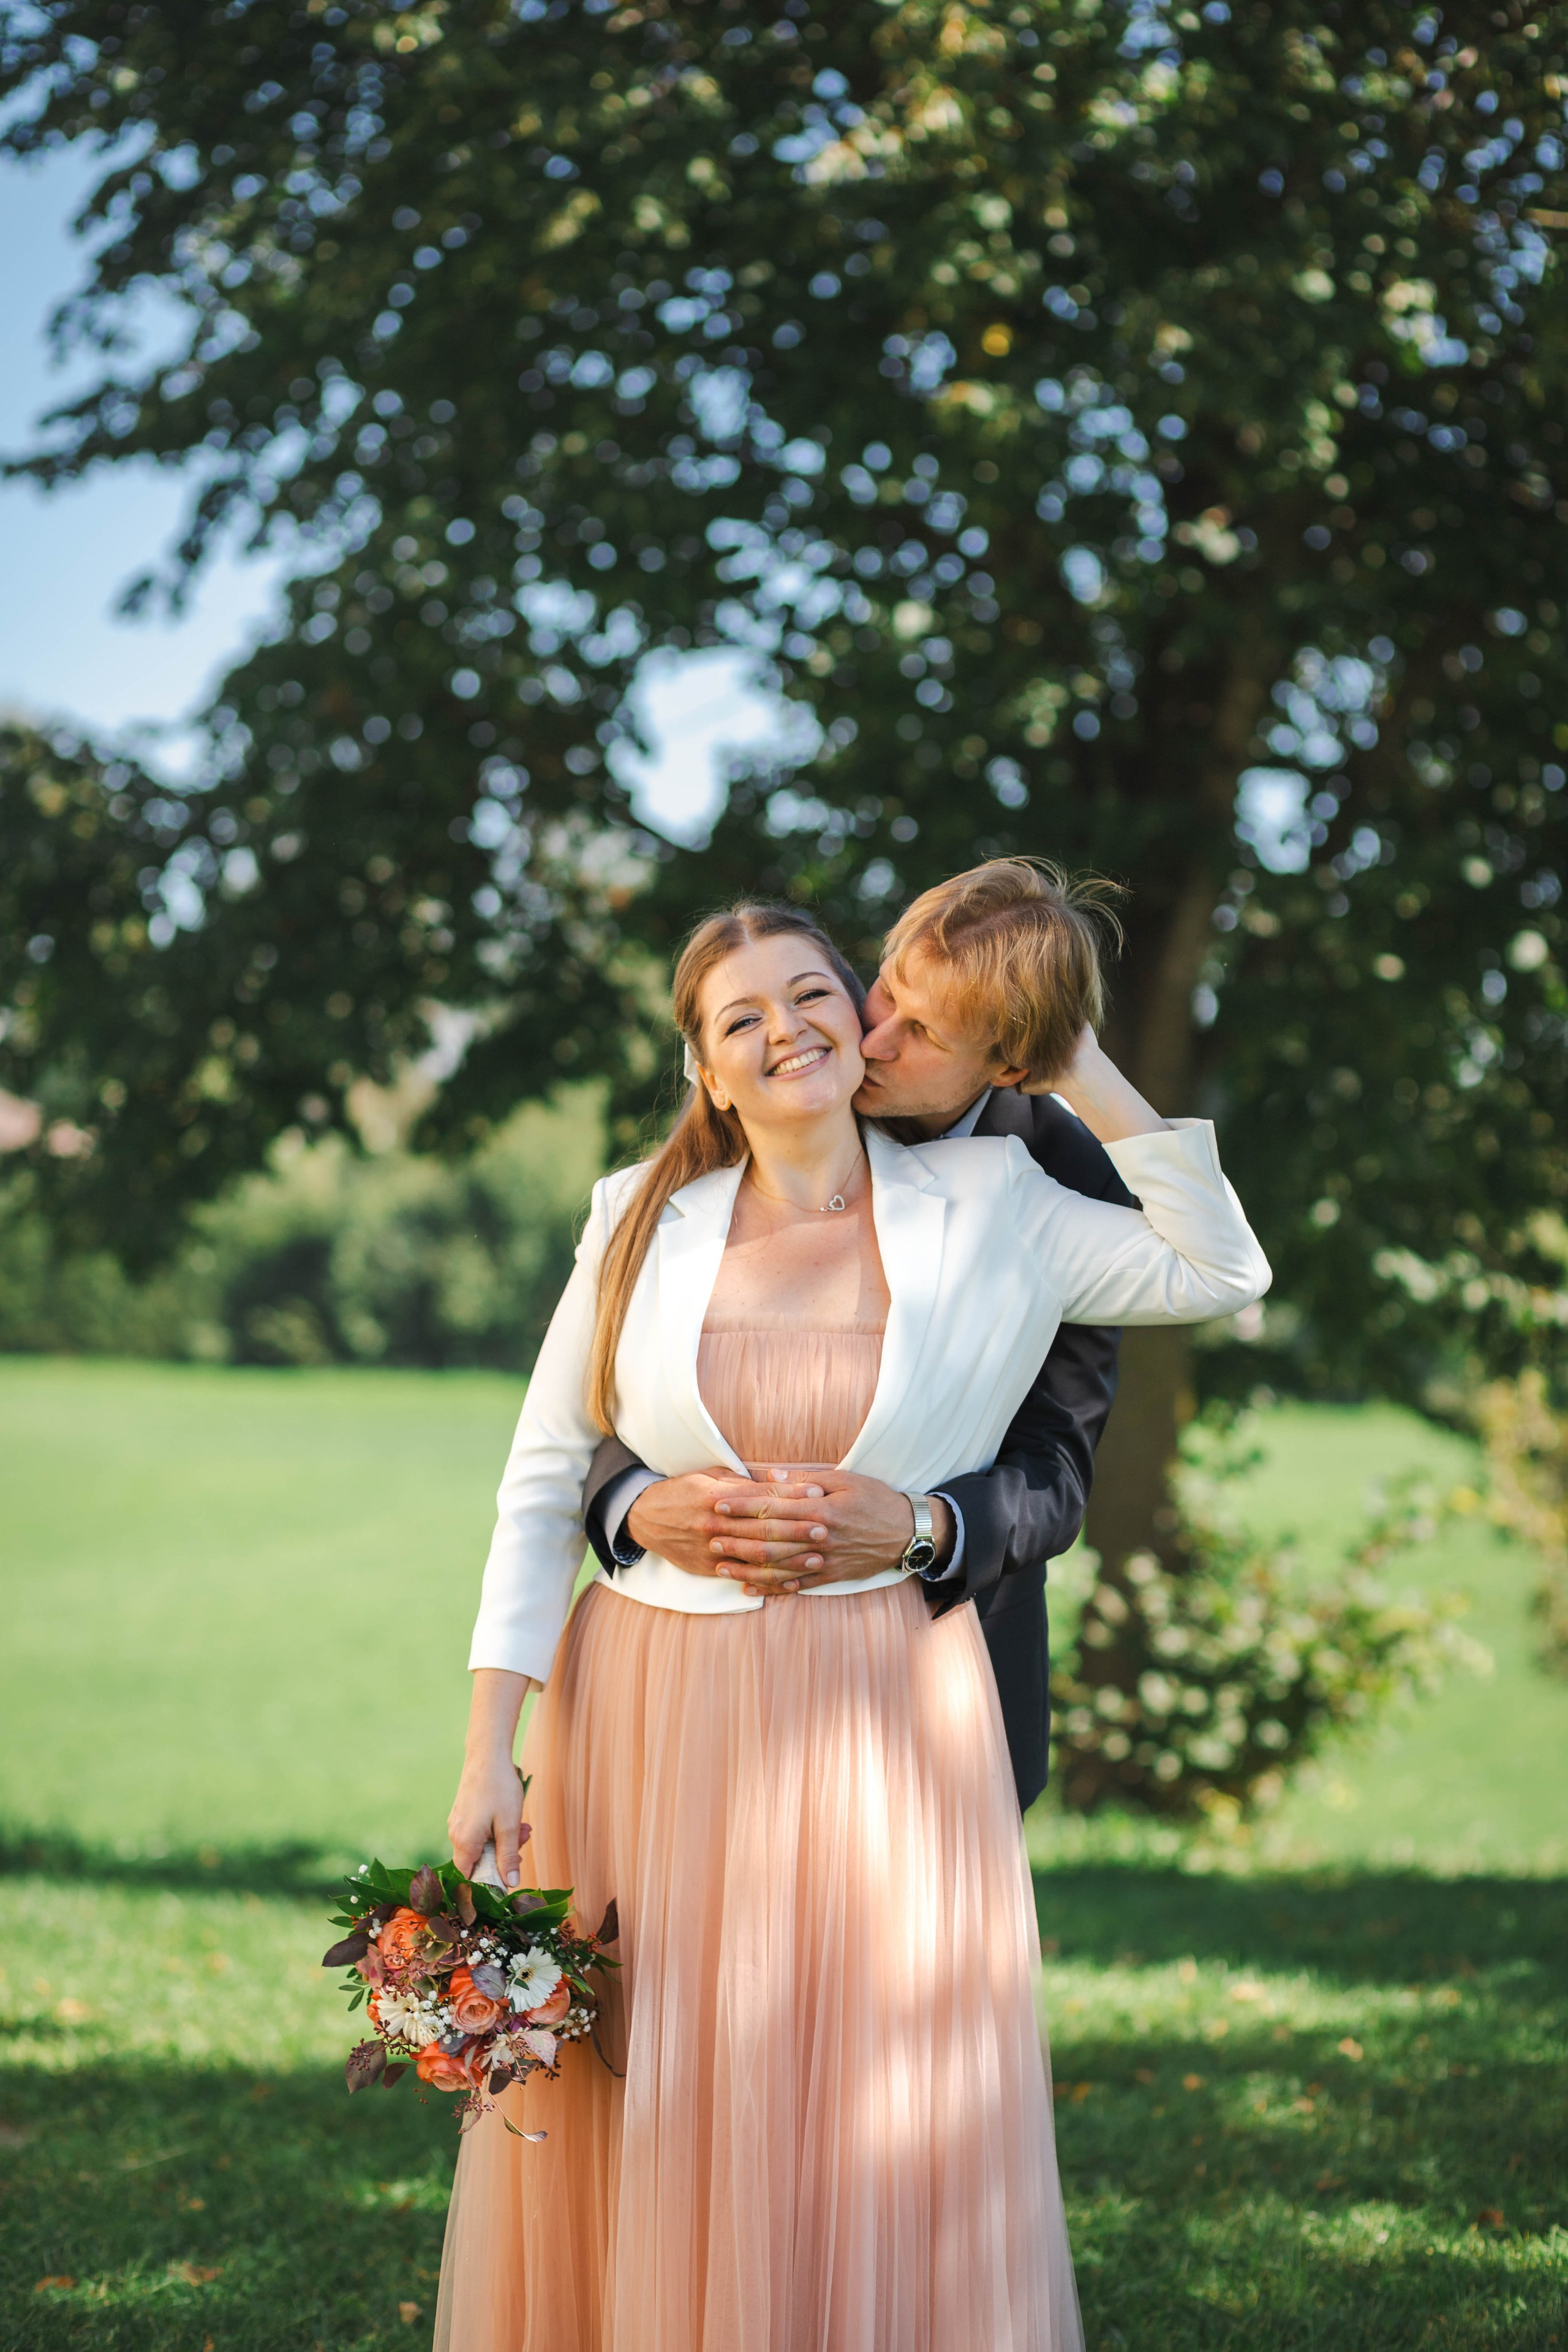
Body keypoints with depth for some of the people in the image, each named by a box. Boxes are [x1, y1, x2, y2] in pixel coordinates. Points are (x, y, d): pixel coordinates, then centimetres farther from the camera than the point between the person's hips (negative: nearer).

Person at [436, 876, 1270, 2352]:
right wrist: (490, 1748, -1)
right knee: (639, 2137, 6)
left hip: (883, 1726, -1)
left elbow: (1220, 1275, 6)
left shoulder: (986, 1208, 3)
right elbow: (543, 1486, 5)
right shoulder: (645, 1223, 3)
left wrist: (1084, 1079, 3)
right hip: (646, 1720, 1)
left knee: (874, 2146, 2)